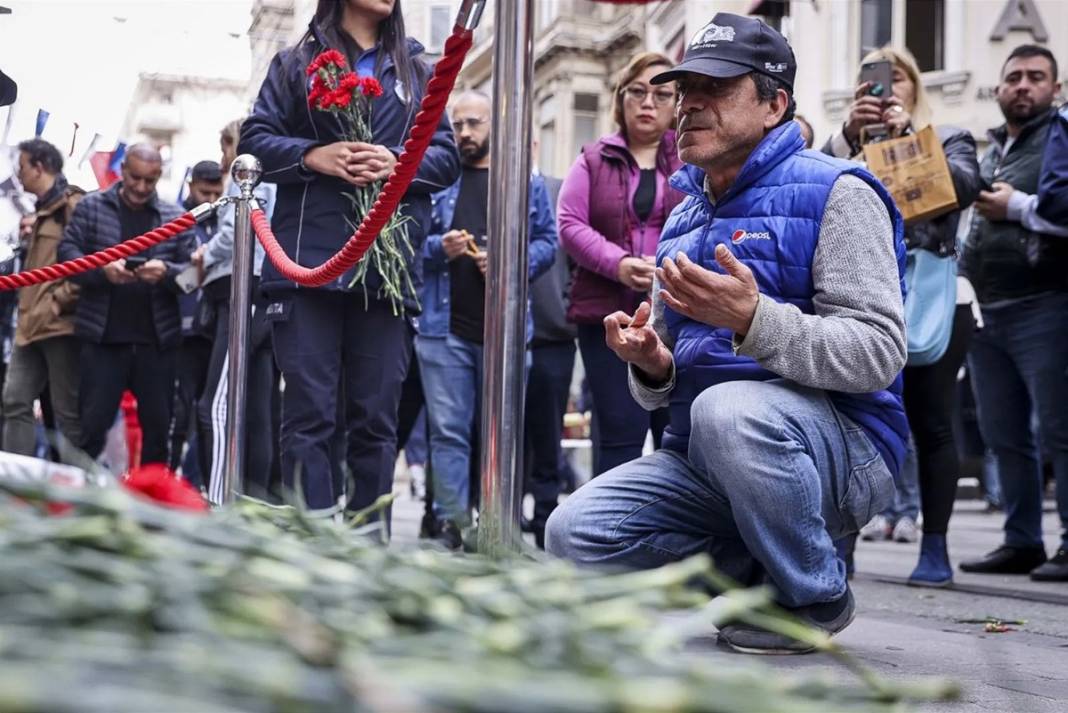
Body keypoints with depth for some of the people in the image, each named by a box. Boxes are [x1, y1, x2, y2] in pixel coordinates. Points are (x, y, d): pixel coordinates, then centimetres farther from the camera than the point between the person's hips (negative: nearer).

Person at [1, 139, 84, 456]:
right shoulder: (42, 210, 21)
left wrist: (58, 302, -18)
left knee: (67, 412, -3)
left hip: (60, 324, -9)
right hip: (31, 324, 9)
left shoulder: (74, 205, -8)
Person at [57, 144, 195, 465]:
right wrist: (101, 269, -21)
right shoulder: (91, 206, 6)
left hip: (158, 340, 2)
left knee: (158, 425, 9)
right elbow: (67, 251, -2)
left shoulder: (176, 217, 9)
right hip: (103, 337, -2)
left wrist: (166, 272, -17)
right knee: (92, 424, 2)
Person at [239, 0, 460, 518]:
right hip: (309, 261, -2)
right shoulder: (296, 63, 15)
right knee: (309, 411, -6)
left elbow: (447, 157, 13)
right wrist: (314, 155, -11)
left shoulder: (417, 72, 21)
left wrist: (398, 162, -7)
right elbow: (254, 141, 7)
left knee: (377, 416, 2)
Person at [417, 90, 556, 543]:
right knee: (448, 431, 0)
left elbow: (547, 242, 8)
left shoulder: (526, 183, 12)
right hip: (445, 326, 0)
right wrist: (440, 249, -12)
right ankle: (452, 523, 5)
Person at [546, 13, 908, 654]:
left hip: (839, 449, -6)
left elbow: (879, 353, -17)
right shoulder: (683, 220, 18)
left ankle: (818, 598, -13)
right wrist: (652, 366, -6)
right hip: (701, 461, 7)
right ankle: (755, 575, 5)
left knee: (729, 408, -38)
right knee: (575, 534, -14)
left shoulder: (832, 192, -5)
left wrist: (753, 320, -32)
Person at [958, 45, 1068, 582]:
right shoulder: (990, 150, 20)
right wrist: (961, 271, 14)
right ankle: (1021, 542, 16)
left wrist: (1018, 206, -14)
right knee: (1003, 436, 9)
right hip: (984, 310, 7)